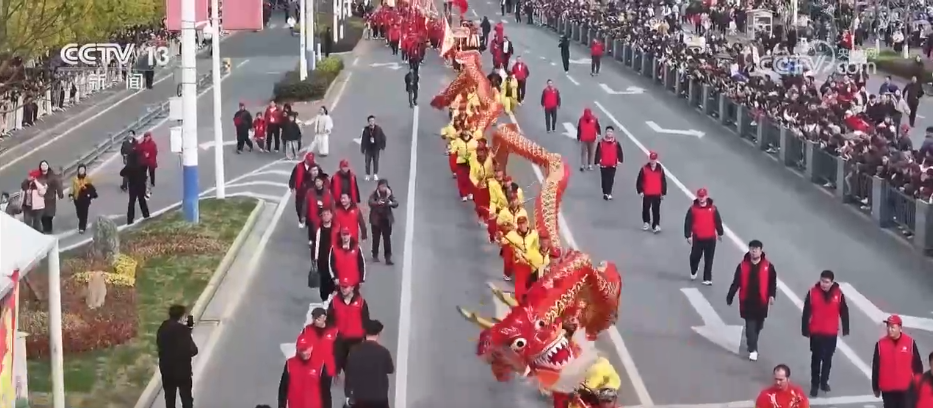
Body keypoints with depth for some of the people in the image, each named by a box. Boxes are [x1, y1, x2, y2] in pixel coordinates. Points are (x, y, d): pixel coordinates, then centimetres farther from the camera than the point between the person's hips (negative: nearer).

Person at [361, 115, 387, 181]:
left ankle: (375, 175, 20)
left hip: (376, 148, 0)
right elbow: (363, 140, -6)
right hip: (368, 148, 0)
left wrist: (382, 146, -2)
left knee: (376, 161, 7)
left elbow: (383, 137, 0)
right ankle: (367, 175, 15)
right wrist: (362, 149, -6)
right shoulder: (366, 129, -10)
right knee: (367, 162, 4)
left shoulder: (378, 129, -9)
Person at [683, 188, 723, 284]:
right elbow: (688, 223, -2)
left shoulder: (713, 208, 1)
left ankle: (707, 279, 7)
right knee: (695, 257, 7)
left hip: (710, 238, 1)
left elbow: (718, 221, 10)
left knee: (709, 260, 3)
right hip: (697, 238, -1)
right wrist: (688, 235, -6)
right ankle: (693, 272, 37)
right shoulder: (693, 209, -3)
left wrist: (720, 233, 15)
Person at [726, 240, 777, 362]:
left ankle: (751, 344, 39)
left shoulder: (768, 266, -4)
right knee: (750, 325, -5)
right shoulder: (742, 265, -4)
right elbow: (736, 283, 0)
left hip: (761, 301, 1)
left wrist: (772, 295, -15)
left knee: (758, 325, 15)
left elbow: (773, 282, -1)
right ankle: (753, 350, -4)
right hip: (747, 301, -1)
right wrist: (729, 297, 0)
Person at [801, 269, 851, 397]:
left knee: (827, 358, 14)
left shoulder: (838, 294, -7)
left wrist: (845, 329, 6)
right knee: (816, 359, 3)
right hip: (816, 333, -2)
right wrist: (805, 330, -5)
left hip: (831, 333, 2)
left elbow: (844, 312, 3)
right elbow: (806, 313, -6)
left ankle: (824, 382, 29)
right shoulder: (813, 292, -10)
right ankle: (814, 385, 11)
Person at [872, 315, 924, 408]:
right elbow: (876, 367, 3)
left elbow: (917, 365, 3)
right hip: (887, 389, 1)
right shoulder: (881, 344, -2)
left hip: (906, 388, -1)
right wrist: (875, 388, 5)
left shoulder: (910, 342, -3)